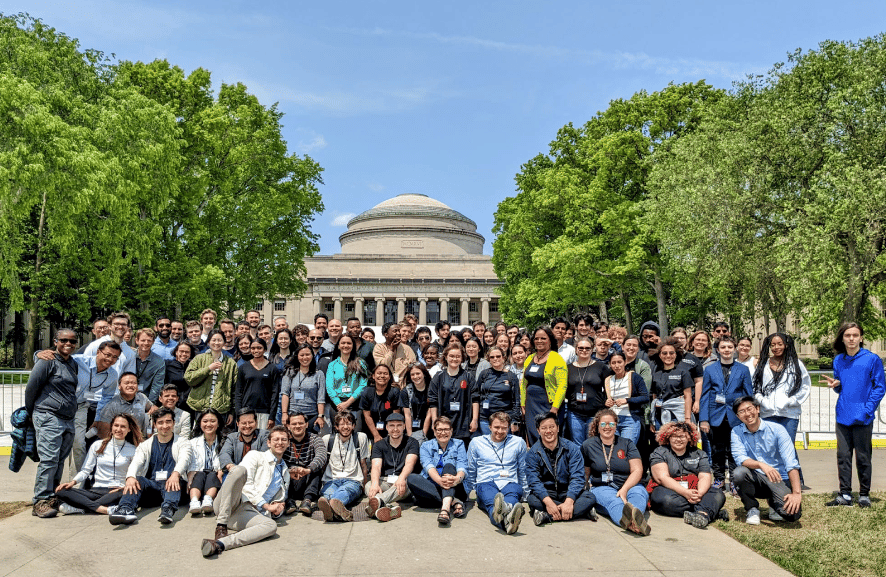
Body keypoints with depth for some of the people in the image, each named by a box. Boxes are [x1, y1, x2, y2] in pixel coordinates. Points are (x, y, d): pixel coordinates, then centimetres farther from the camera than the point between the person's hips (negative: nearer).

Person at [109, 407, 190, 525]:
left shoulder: (182, 443, 12)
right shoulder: (145, 445, 18)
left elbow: (184, 459, -10)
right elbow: (136, 462, -1)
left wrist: (176, 474, -34)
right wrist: (130, 477, -26)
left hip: (170, 484, -2)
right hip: (150, 485, 2)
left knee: (174, 482, -35)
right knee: (137, 479, -27)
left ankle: (168, 510, -59)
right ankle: (126, 511, -49)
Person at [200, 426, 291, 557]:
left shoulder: (285, 475, 29)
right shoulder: (256, 455, 13)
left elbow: (280, 502, 34)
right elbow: (246, 484, -2)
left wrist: (277, 510, 8)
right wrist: (266, 505, -9)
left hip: (249, 513, 3)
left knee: (271, 525, -33)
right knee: (240, 469, -32)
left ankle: (220, 544, -47)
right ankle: (221, 526, -32)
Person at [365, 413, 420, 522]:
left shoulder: (412, 443, 9)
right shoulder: (379, 445, 13)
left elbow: (409, 463, -10)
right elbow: (376, 466, -6)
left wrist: (401, 478, -34)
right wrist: (375, 483, -30)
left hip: (403, 481, -2)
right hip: (384, 481, 2)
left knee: (407, 484, -37)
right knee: (369, 486, -31)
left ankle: (379, 501, -64)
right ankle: (391, 507, -59)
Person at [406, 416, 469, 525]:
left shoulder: (458, 444, 13)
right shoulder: (426, 446, 13)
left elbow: (462, 466, -6)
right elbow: (428, 466, -8)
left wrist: (458, 478, -32)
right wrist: (439, 480, -32)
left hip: (453, 489, -1)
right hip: (431, 487, 1)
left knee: (449, 466, -28)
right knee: (411, 478, -26)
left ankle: (445, 508, -53)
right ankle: (453, 502, -36)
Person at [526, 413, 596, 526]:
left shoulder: (572, 448, -2)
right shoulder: (533, 453, -3)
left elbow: (577, 477, -10)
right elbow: (534, 481, -13)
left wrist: (569, 501, -27)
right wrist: (548, 502, -31)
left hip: (568, 492, 1)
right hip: (546, 493, -1)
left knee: (589, 497, -26)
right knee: (532, 499, -33)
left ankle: (546, 516, -35)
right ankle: (582, 511, -30)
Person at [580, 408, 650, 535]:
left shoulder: (627, 444, 13)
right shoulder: (588, 445, 13)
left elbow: (637, 470, 2)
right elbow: (584, 474, 15)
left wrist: (624, 489, -16)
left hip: (629, 486, 1)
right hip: (601, 488, -1)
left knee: (639, 492, -34)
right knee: (612, 500, -36)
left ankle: (634, 518, -69)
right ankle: (627, 521, -72)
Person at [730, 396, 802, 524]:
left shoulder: (777, 429, -8)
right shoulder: (737, 432, -2)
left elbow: (791, 463, -16)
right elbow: (740, 459, -15)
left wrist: (797, 493, -27)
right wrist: (761, 465, -36)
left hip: (779, 480, -1)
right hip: (755, 480, 1)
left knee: (792, 513, -26)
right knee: (739, 472, -32)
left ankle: (773, 503, 12)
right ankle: (752, 509, -4)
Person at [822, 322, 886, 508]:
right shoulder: (838, 360, 9)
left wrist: (867, 410, -13)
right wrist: (835, 385, -5)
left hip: (862, 418, -4)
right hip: (843, 416, 4)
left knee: (863, 457, 5)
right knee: (843, 456, 5)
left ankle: (864, 495, 18)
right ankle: (845, 495, 12)